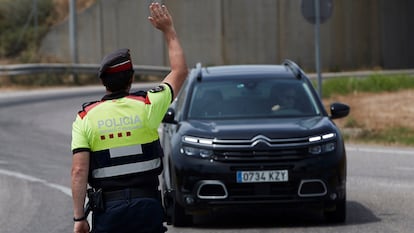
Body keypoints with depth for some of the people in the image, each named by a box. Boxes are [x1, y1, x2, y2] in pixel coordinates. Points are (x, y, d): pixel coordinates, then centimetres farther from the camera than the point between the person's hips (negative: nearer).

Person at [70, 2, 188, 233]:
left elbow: (79, 171, -9)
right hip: (147, 205, 0)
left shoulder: (85, 118, -2)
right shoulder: (147, 106, 0)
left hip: (107, 209, 0)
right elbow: (180, 71, 16)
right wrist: (169, 31, 24)